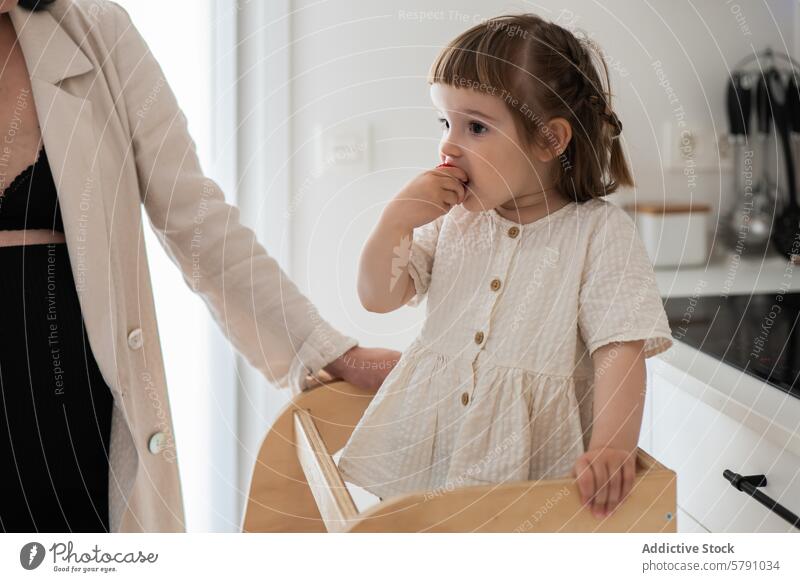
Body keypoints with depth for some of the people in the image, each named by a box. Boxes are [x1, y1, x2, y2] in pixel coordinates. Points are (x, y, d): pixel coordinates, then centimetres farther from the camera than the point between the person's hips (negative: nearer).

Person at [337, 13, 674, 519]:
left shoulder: (599, 231, -7)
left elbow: (621, 347, -14)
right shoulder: (453, 217, 7)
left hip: (530, 459, -3)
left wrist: (611, 448, -27)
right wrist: (395, 221, -7)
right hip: (424, 440, 4)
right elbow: (379, 298, 9)